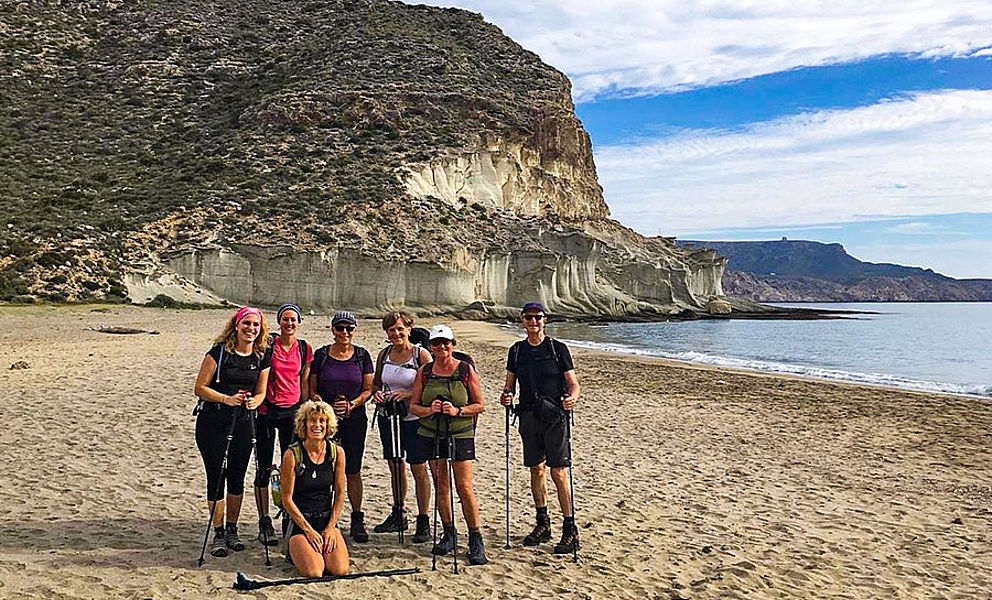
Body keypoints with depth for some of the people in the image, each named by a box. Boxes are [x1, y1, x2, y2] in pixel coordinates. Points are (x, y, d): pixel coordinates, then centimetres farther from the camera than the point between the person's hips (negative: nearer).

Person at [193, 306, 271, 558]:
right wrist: (226, 398, -23)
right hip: (212, 421, -4)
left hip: (243, 422, 4)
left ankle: (232, 530, 24)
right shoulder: (219, 352, -9)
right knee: (216, 477, 0)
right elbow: (199, 388, -10)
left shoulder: (262, 358, 4)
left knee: (237, 477, 10)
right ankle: (218, 534, 12)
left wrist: (254, 401, -11)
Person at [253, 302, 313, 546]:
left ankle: (290, 520, 18)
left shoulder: (304, 348, 6)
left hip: (293, 411, 3)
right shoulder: (268, 345, -4)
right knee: (265, 467, 1)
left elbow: (304, 382, 10)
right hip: (267, 410, -3)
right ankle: (264, 523, 9)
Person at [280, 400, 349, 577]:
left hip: (327, 520, 3)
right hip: (299, 521, -3)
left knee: (340, 570, -17)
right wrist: (308, 530, -12)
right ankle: (295, 551, 11)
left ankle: (323, 547, 15)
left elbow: (340, 494, 5)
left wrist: (330, 527, -5)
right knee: (314, 572, -22)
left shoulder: (337, 453, -1)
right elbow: (287, 499, -9)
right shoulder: (292, 454, -12)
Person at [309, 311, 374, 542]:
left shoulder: (362, 355, 5)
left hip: (355, 418, 1)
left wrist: (351, 404, -10)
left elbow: (368, 389, 6)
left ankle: (357, 521, 15)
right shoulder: (321, 355, 3)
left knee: (353, 471, 4)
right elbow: (312, 390, 3)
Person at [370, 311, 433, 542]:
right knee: (395, 466, 15)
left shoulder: (421, 354, -7)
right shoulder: (384, 354, 7)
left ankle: (423, 522, 8)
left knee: (418, 469, -1)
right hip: (387, 417, 5)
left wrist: (408, 394, -22)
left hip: (414, 419, -5)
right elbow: (376, 382, 17)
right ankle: (398, 515, 29)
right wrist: (376, 393, -4)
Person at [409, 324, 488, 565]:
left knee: (465, 489, -6)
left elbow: (479, 405, 0)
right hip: (431, 434, 3)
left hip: (461, 434, -3)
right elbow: (413, 406, 6)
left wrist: (457, 411, -16)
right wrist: (430, 409, -13)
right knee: (440, 486, 9)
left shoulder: (466, 369, -2)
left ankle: (476, 539, 7)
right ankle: (449, 534, 25)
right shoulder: (424, 372, 5)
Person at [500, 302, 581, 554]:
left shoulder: (558, 348, 0)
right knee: (536, 469, 11)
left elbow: (573, 383, 0)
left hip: (554, 416, -4)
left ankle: (570, 530, 0)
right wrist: (506, 395, -7)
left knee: (559, 472, -7)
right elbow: (510, 382, 15)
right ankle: (543, 525, 24)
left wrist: (572, 398, -21)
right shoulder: (516, 351, 11)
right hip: (528, 417, 4)